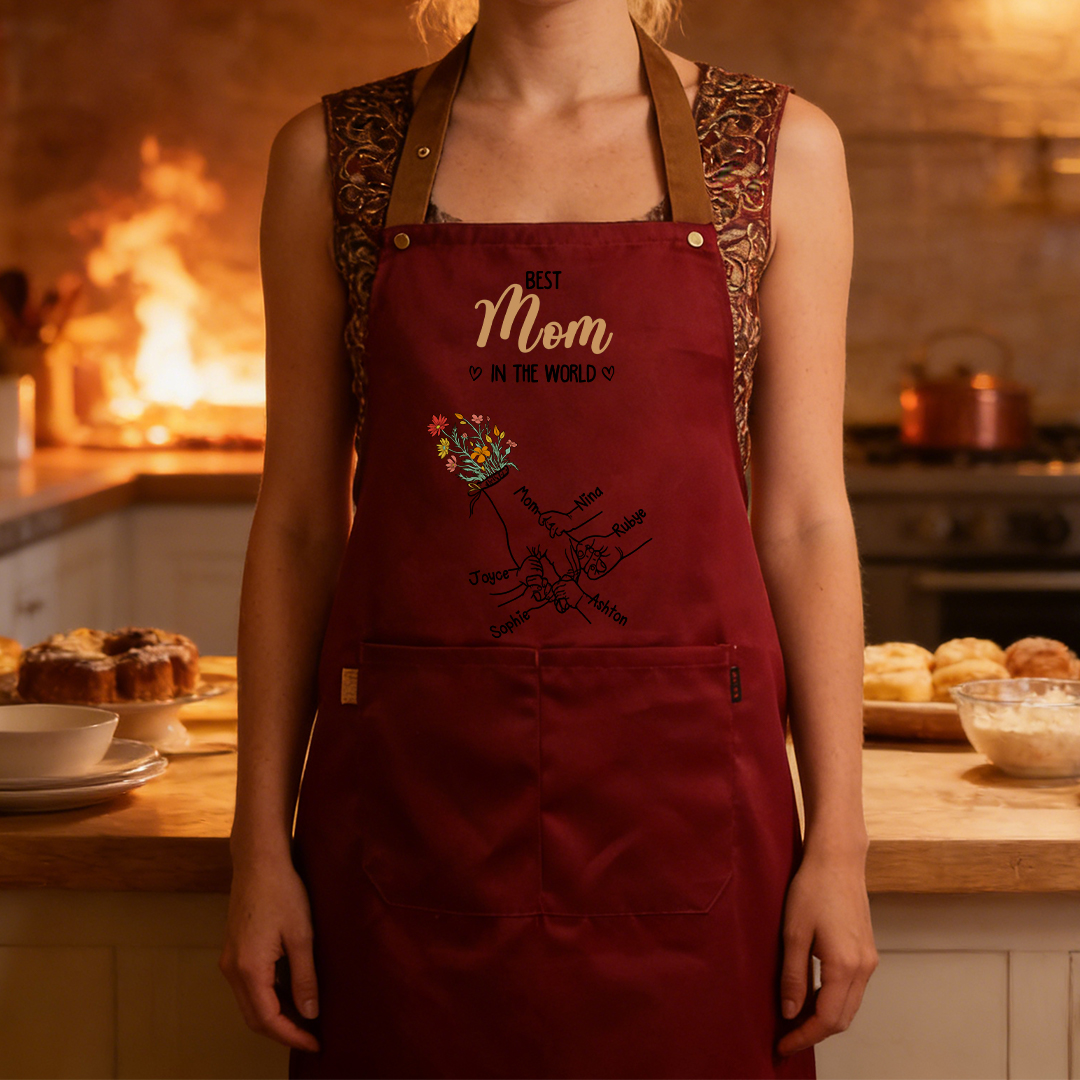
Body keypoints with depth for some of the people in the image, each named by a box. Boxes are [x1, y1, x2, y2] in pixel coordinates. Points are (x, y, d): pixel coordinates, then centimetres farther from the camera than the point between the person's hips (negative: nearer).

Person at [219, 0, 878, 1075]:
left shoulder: (781, 148, 3)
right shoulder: (332, 155, 4)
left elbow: (803, 520, 3)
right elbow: (298, 521, 5)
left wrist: (838, 841, -1)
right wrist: (261, 843, 2)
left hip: (682, 789, 0)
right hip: (412, 793, 1)